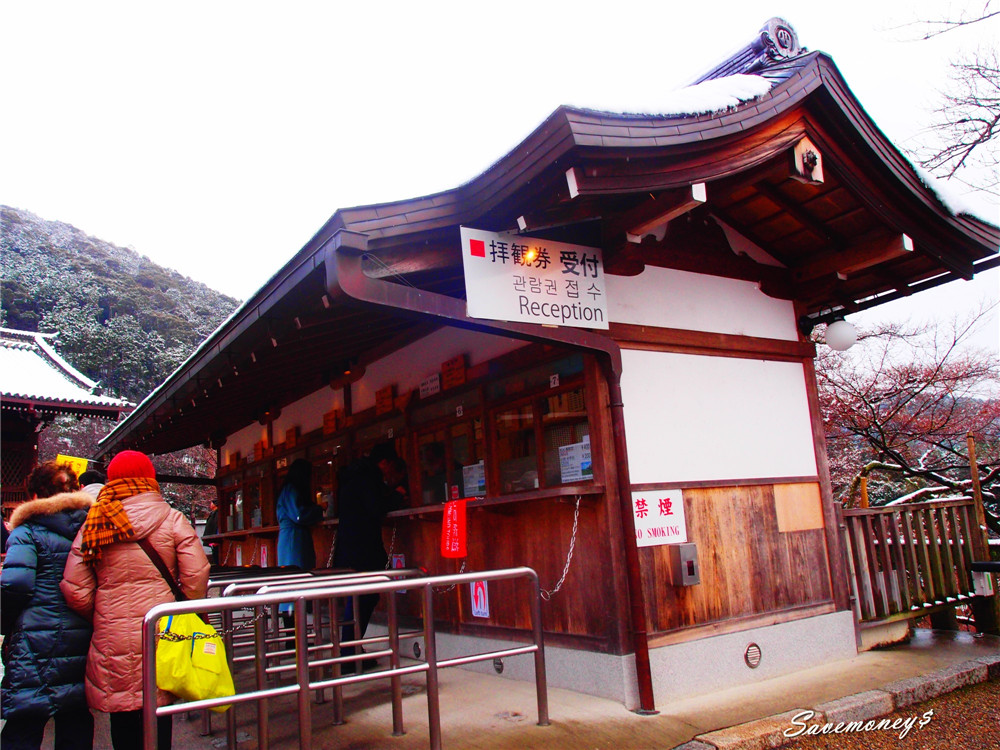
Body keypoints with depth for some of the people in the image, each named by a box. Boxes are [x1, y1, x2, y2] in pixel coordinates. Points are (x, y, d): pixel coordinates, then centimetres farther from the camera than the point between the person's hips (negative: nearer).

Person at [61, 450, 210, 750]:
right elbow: (196, 574, -8)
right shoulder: (171, 519, -4)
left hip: (110, 638, 2)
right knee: (158, 714, 8)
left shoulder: (91, 526, 4)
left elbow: (75, 591, 2)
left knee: (122, 721, 14)